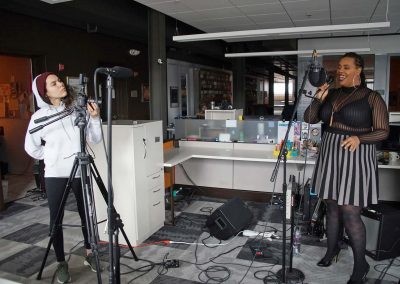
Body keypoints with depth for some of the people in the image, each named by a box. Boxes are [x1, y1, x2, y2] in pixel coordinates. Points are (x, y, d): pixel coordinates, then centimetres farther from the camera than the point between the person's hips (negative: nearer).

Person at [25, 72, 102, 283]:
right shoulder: (39, 116, -3)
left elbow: (95, 139, -1)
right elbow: (31, 148, 7)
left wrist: (95, 118, -14)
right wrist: (52, 157, 5)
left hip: (81, 172, 2)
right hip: (55, 174, -1)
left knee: (86, 214, 12)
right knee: (56, 219, 6)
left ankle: (89, 254, 30)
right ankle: (61, 263, 22)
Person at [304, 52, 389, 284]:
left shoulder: (372, 97, -6)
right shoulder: (332, 94, 8)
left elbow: (383, 131, -7)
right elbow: (309, 119, 6)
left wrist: (359, 138, -24)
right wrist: (318, 99, -10)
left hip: (355, 158, -5)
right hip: (330, 156, 5)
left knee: (350, 213, -5)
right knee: (333, 207, 14)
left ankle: (361, 265, 13)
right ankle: (333, 249, 33)